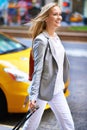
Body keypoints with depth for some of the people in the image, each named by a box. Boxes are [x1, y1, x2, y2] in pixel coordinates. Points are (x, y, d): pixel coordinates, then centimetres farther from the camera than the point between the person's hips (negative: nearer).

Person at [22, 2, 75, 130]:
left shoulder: (56, 38, 8)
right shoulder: (41, 40, -17)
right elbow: (38, 70, -20)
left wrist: (61, 84, 17)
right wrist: (33, 96, -24)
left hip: (57, 90, 8)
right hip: (43, 90, -8)